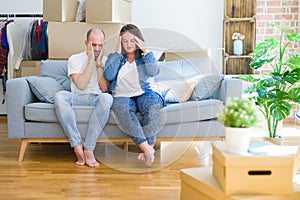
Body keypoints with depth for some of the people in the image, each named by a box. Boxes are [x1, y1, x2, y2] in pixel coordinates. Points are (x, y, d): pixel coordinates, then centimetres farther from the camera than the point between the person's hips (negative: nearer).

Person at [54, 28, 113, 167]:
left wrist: (99, 64, -5)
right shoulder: (75, 59, 7)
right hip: (78, 97, 0)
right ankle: (78, 146, -33)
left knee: (107, 98, -37)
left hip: (97, 98, 0)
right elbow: (81, 85, -8)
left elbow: (105, 89, 0)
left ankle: (88, 149, -33)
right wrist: (91, 60, -7)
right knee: (59, 96, -34)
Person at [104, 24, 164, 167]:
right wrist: (118, 53, -4)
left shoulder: (144, 57, 15)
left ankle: (149, 146, -33)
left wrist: (145, 51, -6)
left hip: (142, 94, 1)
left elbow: (153, 72, -6)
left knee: (152, 105, -35)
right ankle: (145, 147, -41)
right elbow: (108, 76, -6)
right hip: (121, 96, 0)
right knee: (121, 108, -37)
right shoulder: (115, 57, 14)